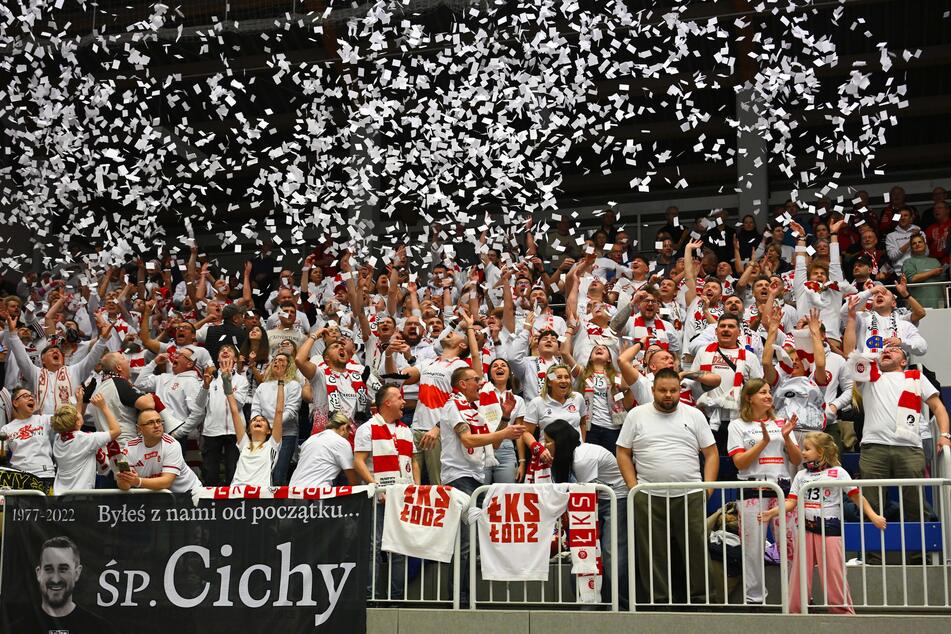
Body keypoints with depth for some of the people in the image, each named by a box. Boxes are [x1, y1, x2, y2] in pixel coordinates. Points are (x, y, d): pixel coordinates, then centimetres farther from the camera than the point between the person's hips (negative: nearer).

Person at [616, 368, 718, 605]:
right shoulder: (637, 415, 7)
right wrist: (634, 488, -2)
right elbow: (623, 454, 8)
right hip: (648, 498, 0)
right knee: (653, 557, 3)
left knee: (697, 553, 0)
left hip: (690, 497, 0)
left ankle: (699, 600, 9)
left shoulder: (694, 415, 9)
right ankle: (658, 601, 11)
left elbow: (711, 454, 10)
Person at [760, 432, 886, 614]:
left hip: (830, 529, -4)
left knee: (833, 572, -2)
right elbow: (791, 502, 4)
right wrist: (771, 512, -10)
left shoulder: (837, 472, -1)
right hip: (806, 528, 4)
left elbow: (856, 496, -3)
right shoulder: (801, 475, 10)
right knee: (799, 571, 5)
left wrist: (873, 516, -13)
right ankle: (795, 610, 12)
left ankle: (843, 610, 9)